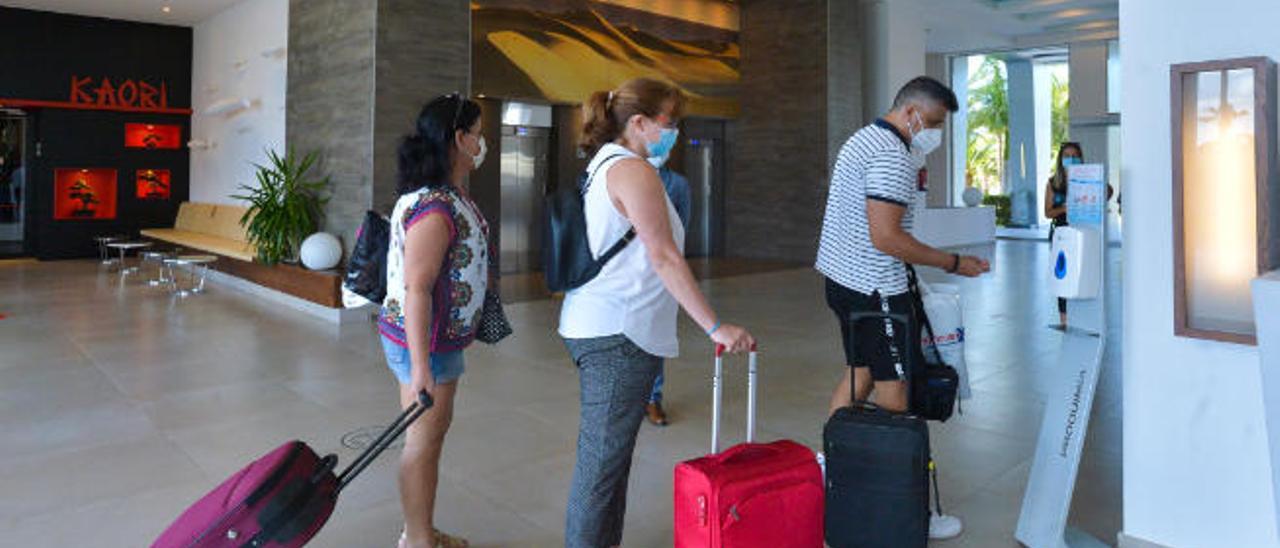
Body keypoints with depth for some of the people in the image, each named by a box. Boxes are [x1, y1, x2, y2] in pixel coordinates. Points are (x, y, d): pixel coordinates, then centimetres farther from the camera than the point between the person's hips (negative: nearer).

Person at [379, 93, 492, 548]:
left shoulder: (454, 195, 8)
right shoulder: (435, 208, -24)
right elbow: (415, 290, -27)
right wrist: (421, 365, -26)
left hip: (443, 336, 11)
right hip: (424, 341, -11)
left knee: (434, 430, 20)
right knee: (424, 441, 4)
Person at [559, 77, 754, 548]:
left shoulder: (602, 164, 18)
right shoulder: (634, 170, -12)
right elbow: (664, 258, -18)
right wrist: (715, 327, -17)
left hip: (595, 328, 10)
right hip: (618, 333, -10)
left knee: (605, 455, 17)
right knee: (603, 460, -2)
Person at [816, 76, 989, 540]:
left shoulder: (862, 139, 16)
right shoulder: (892, 155, -17)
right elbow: (886, 238, -23)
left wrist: (910, 182, 15)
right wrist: (953, 263, -15)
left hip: (842, 279, 10)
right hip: (875, 290, -10)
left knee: (858, 374, 18)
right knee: (893, 396, -4)